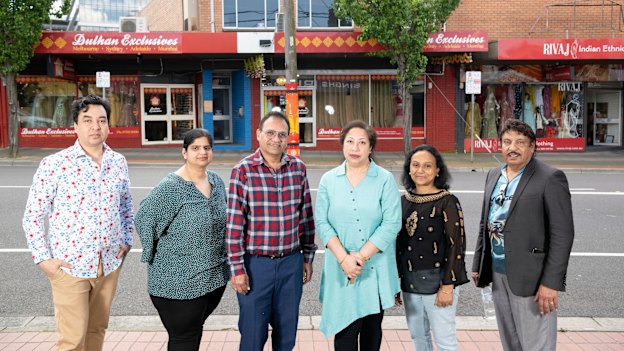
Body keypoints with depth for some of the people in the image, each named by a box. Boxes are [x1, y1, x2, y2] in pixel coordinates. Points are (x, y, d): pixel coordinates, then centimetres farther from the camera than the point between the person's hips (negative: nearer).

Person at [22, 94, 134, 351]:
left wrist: (126, 241, 8)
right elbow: (32, 216, -5)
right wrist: (43, 259, -8)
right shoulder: (54, 165, -10)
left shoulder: (118, 162, 4)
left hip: (110, 264, 4)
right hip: (69, 266, -4)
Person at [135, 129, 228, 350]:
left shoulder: (217, 182, 7)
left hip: (215, 276, 7)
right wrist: (157, 255, -7)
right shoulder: (171, 187, -16)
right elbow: (144, 219, -13)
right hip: (180, 280, -7)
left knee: (194, 332, 21)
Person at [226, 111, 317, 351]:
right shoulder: (243, 171, -8)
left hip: (291, 262, 3)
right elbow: (234, 223, -8)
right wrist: (237, 269, -9)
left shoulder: (298, 168, 3)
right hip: (256, 263, -3)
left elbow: (306, 216, 9)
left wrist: (308, 257, 10)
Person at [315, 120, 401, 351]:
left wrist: (361, 256, -15)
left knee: (372, 328, 13)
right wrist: (343, 258, -14)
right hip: (340, 269, 0)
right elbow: (322, 222, -1)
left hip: (375, 269, 0)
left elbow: (391, 224, -9)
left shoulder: (385, 180, -2)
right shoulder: (329, 180, 4)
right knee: (345, 328, -2)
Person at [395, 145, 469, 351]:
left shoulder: (447, 202, -10)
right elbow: (398, 243, 10)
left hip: (437, 281, -5)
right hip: (409, 282, 5)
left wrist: (448, 286, -15)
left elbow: (456, 245, -11)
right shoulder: (404, 201, 5)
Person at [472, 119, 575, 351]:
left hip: (530, 278, -6)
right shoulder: (493, 176, 11)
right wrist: (478, 265, 15)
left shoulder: (550, 178, -9)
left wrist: (551, 282, -18)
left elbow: (562, 234, -13)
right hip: (497, 275, 6)